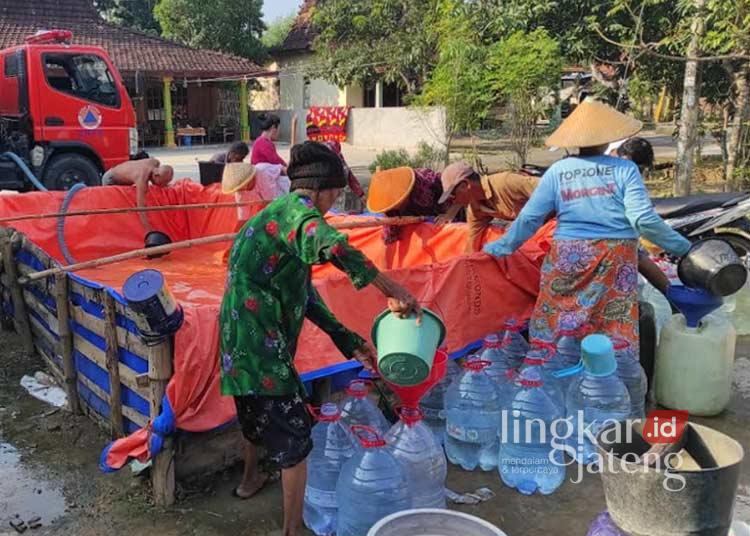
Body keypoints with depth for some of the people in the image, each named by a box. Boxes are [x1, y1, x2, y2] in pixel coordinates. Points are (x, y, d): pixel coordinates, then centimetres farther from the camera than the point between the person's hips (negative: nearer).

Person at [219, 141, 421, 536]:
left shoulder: (284, 214, 18)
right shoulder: (297, 207, -12)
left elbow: (306, 295, 16)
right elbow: (331, 246, -38)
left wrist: (349, 342, 15)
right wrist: (389, 288, -31)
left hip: (242, 334, 10)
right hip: (259, 337, -10)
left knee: (257, 408, 31)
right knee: (292, 432, 0)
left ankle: (251, 477, 55)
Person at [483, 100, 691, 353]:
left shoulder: (557, 171, 1)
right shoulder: (624, 169, -5)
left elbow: (529, 218, 2)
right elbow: (644, 219, -10)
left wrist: (500, 247, 15)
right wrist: (680, 246, 3)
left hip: (566, 258, 2)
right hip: (615, 261, -1)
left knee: (554, 330, 10)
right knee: (616, 333, 7)